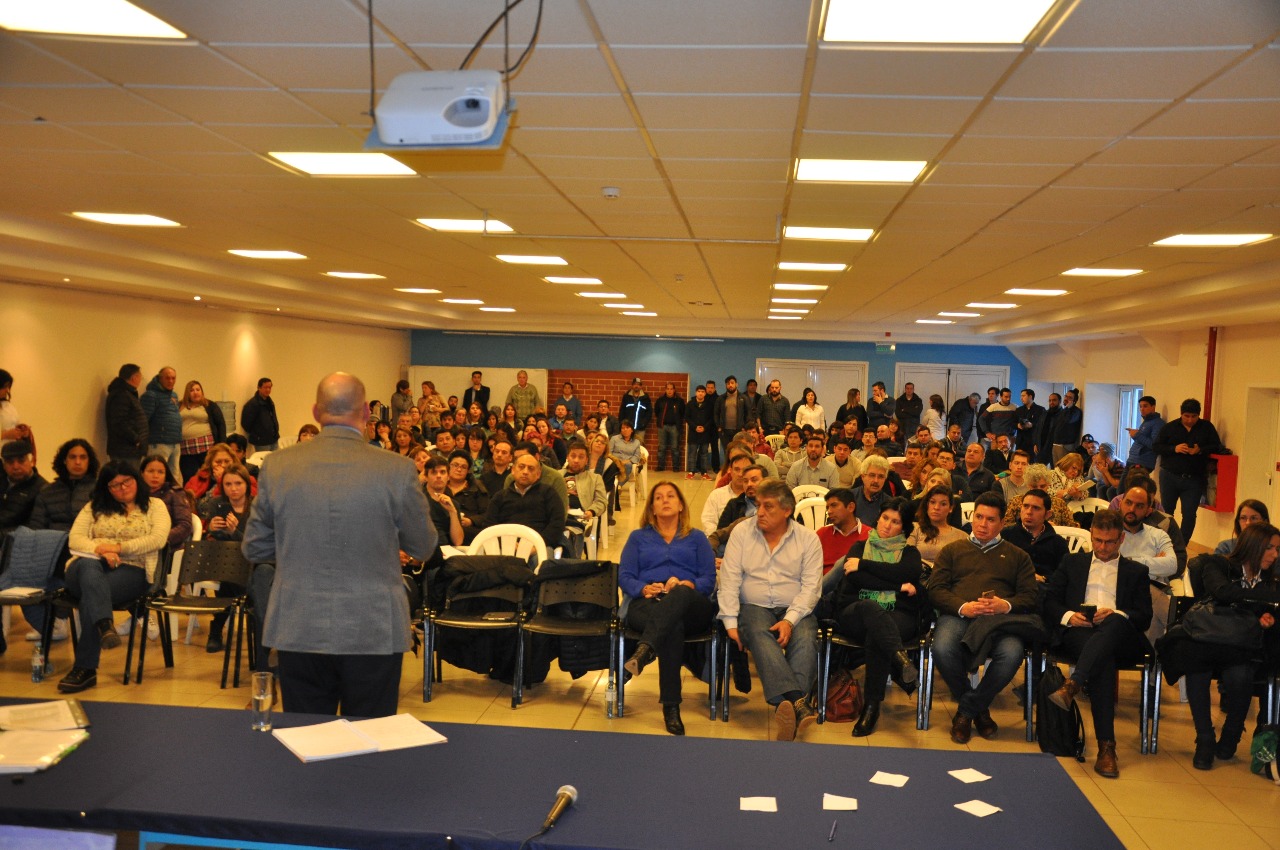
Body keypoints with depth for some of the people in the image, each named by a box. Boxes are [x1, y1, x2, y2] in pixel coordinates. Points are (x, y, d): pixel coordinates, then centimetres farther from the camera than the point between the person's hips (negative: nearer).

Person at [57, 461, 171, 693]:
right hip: (90, 566, 2)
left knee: (91, 594, -35)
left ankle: (85, 668, -38)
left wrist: (119, 547, -11)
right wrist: (100, 550, -14)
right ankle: (105, 626, -61)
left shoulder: (155, 506, 17)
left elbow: (159, 539, -2)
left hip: (132, 571, -2)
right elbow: (74, 539, 8)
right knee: (89, 566, -39)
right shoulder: (94, 507, 24)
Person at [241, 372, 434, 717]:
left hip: (298, 633, 2)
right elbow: (423, 548, 1)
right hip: (374, 633, -2)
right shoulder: (398, 470, -12)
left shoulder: (276, 466, -5)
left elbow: (254, 549, 5)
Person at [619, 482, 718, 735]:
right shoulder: (638, 537, 29)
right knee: (673, 627, -40)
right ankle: (670, 706, -46)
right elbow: (625, 577, 13)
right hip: (646, 604, 0)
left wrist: (687, 585, -12)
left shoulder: (696, 538, 27)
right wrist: (644, 588, -10)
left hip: (691, 607, 0)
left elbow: (709, 579, 11)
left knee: (680, 594, -41)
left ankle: (645, 650, -61)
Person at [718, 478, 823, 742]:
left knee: (805, 638, -33)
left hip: (795, 611, 1)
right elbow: (729, 579, 1)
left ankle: (786, 706, -49)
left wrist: (790, 620, -18)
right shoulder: (741, 532, 7)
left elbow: (811, 587, -3)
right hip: (754, 607, 0)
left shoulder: (808, 539, 5)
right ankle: (798, 702, -52)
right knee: (759, 634, -35)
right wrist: (731, 622, -11)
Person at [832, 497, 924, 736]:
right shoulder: (860, 547, 24)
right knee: (870, 606, -38)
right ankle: (900, 657, -60)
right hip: (856, 613, 0)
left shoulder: (909, 552, 22)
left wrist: (864, 565, -3)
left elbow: (908, 573, -4)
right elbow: (854, 577, 2)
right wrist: (898, 587, -4)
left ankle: (872, 706, -37)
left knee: (876, 636, -36)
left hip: (897, 615, 0)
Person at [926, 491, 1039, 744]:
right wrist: (962, 607, -9)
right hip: (957, 616, 0)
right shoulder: (952, 550, 26)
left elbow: (1029, 597, 13)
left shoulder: (1017, 556, 27)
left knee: (1012, 653, -36)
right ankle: (979, 709, -6)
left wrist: (1006, 605, -10)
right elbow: (935, 589, 11)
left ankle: (966, 711, -11)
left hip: (998, 619, 0)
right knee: (943, 649, -35)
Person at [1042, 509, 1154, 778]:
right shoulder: (1072, 562, 28)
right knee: (1104, 659, -38)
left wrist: (1115, 614, -11)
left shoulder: (1136, 571, 26)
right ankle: (1106, 745, -45)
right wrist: (1068, 616, -7)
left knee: (1115, 623, -40)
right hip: (1077, 633, 0)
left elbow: (1144, 618, 11)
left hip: (1120, 636, 0)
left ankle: (1072, 685, -55)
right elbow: (1049, 600, 16)